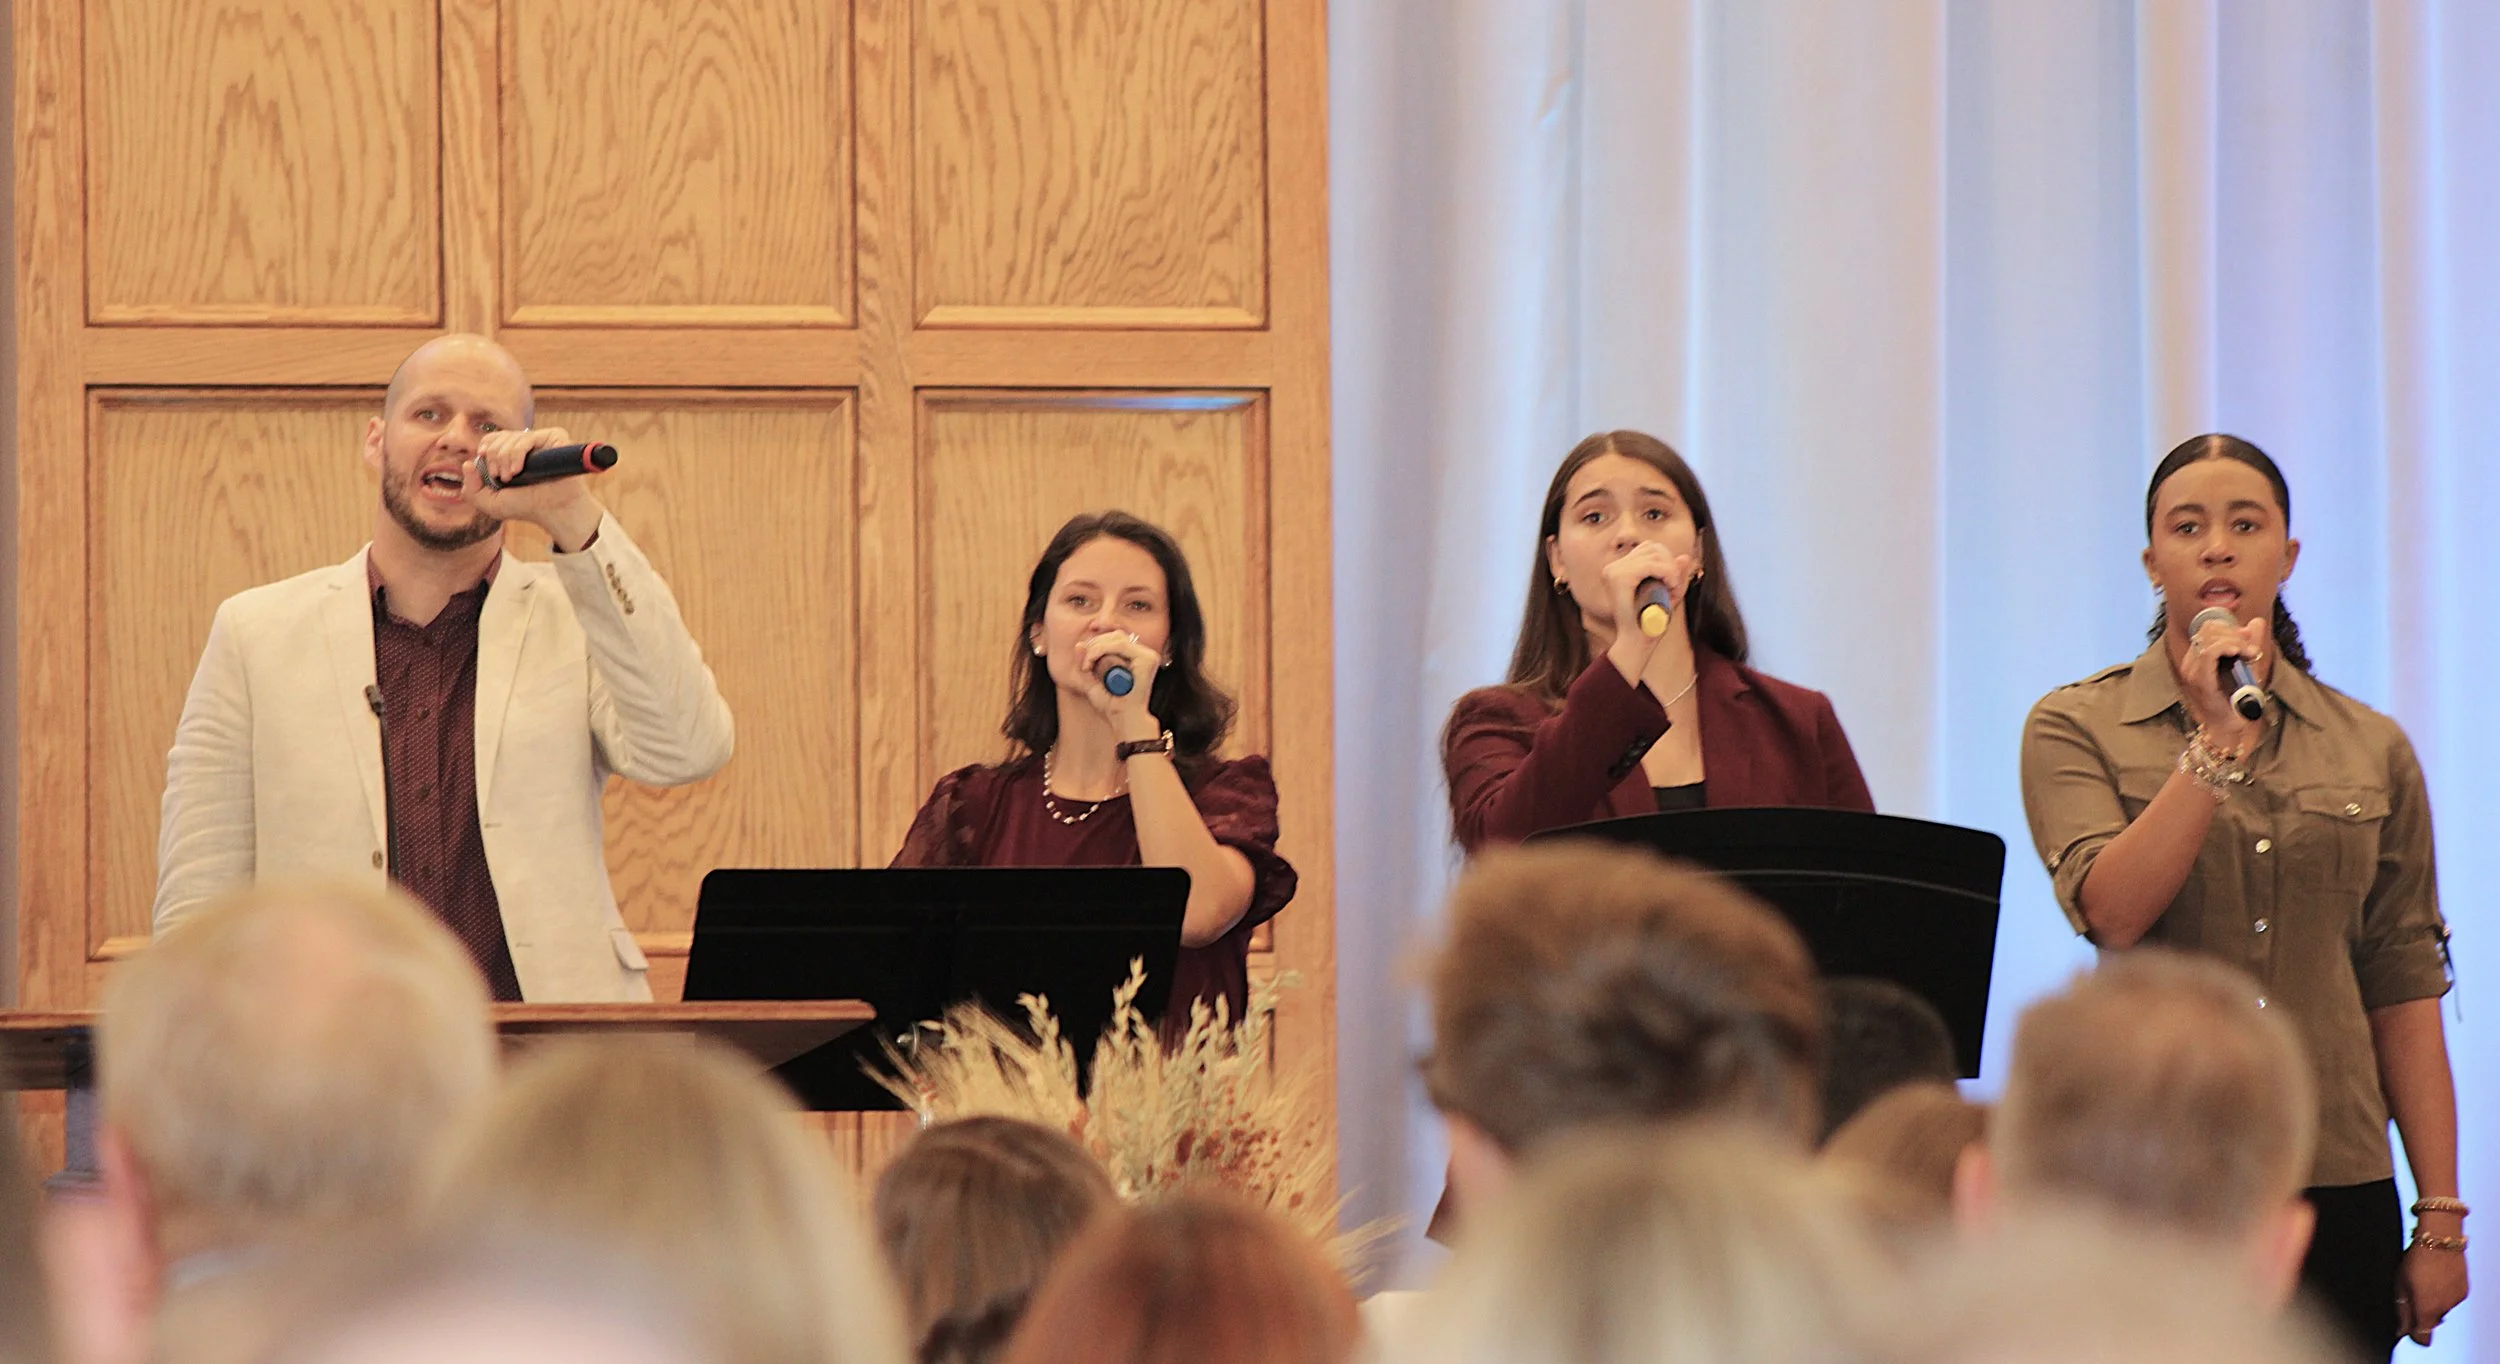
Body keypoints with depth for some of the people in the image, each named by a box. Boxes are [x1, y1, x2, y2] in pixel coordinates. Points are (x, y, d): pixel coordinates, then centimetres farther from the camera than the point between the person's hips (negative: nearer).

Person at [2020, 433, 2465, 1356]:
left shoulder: (2372, 749, 11)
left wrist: (2441, 1218, 4)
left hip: (2339, 1184, 2)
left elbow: (2404, 993, 9)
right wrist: (2214, 740, -14)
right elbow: (2112, 914, -13)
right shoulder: (2076, 727, 4)